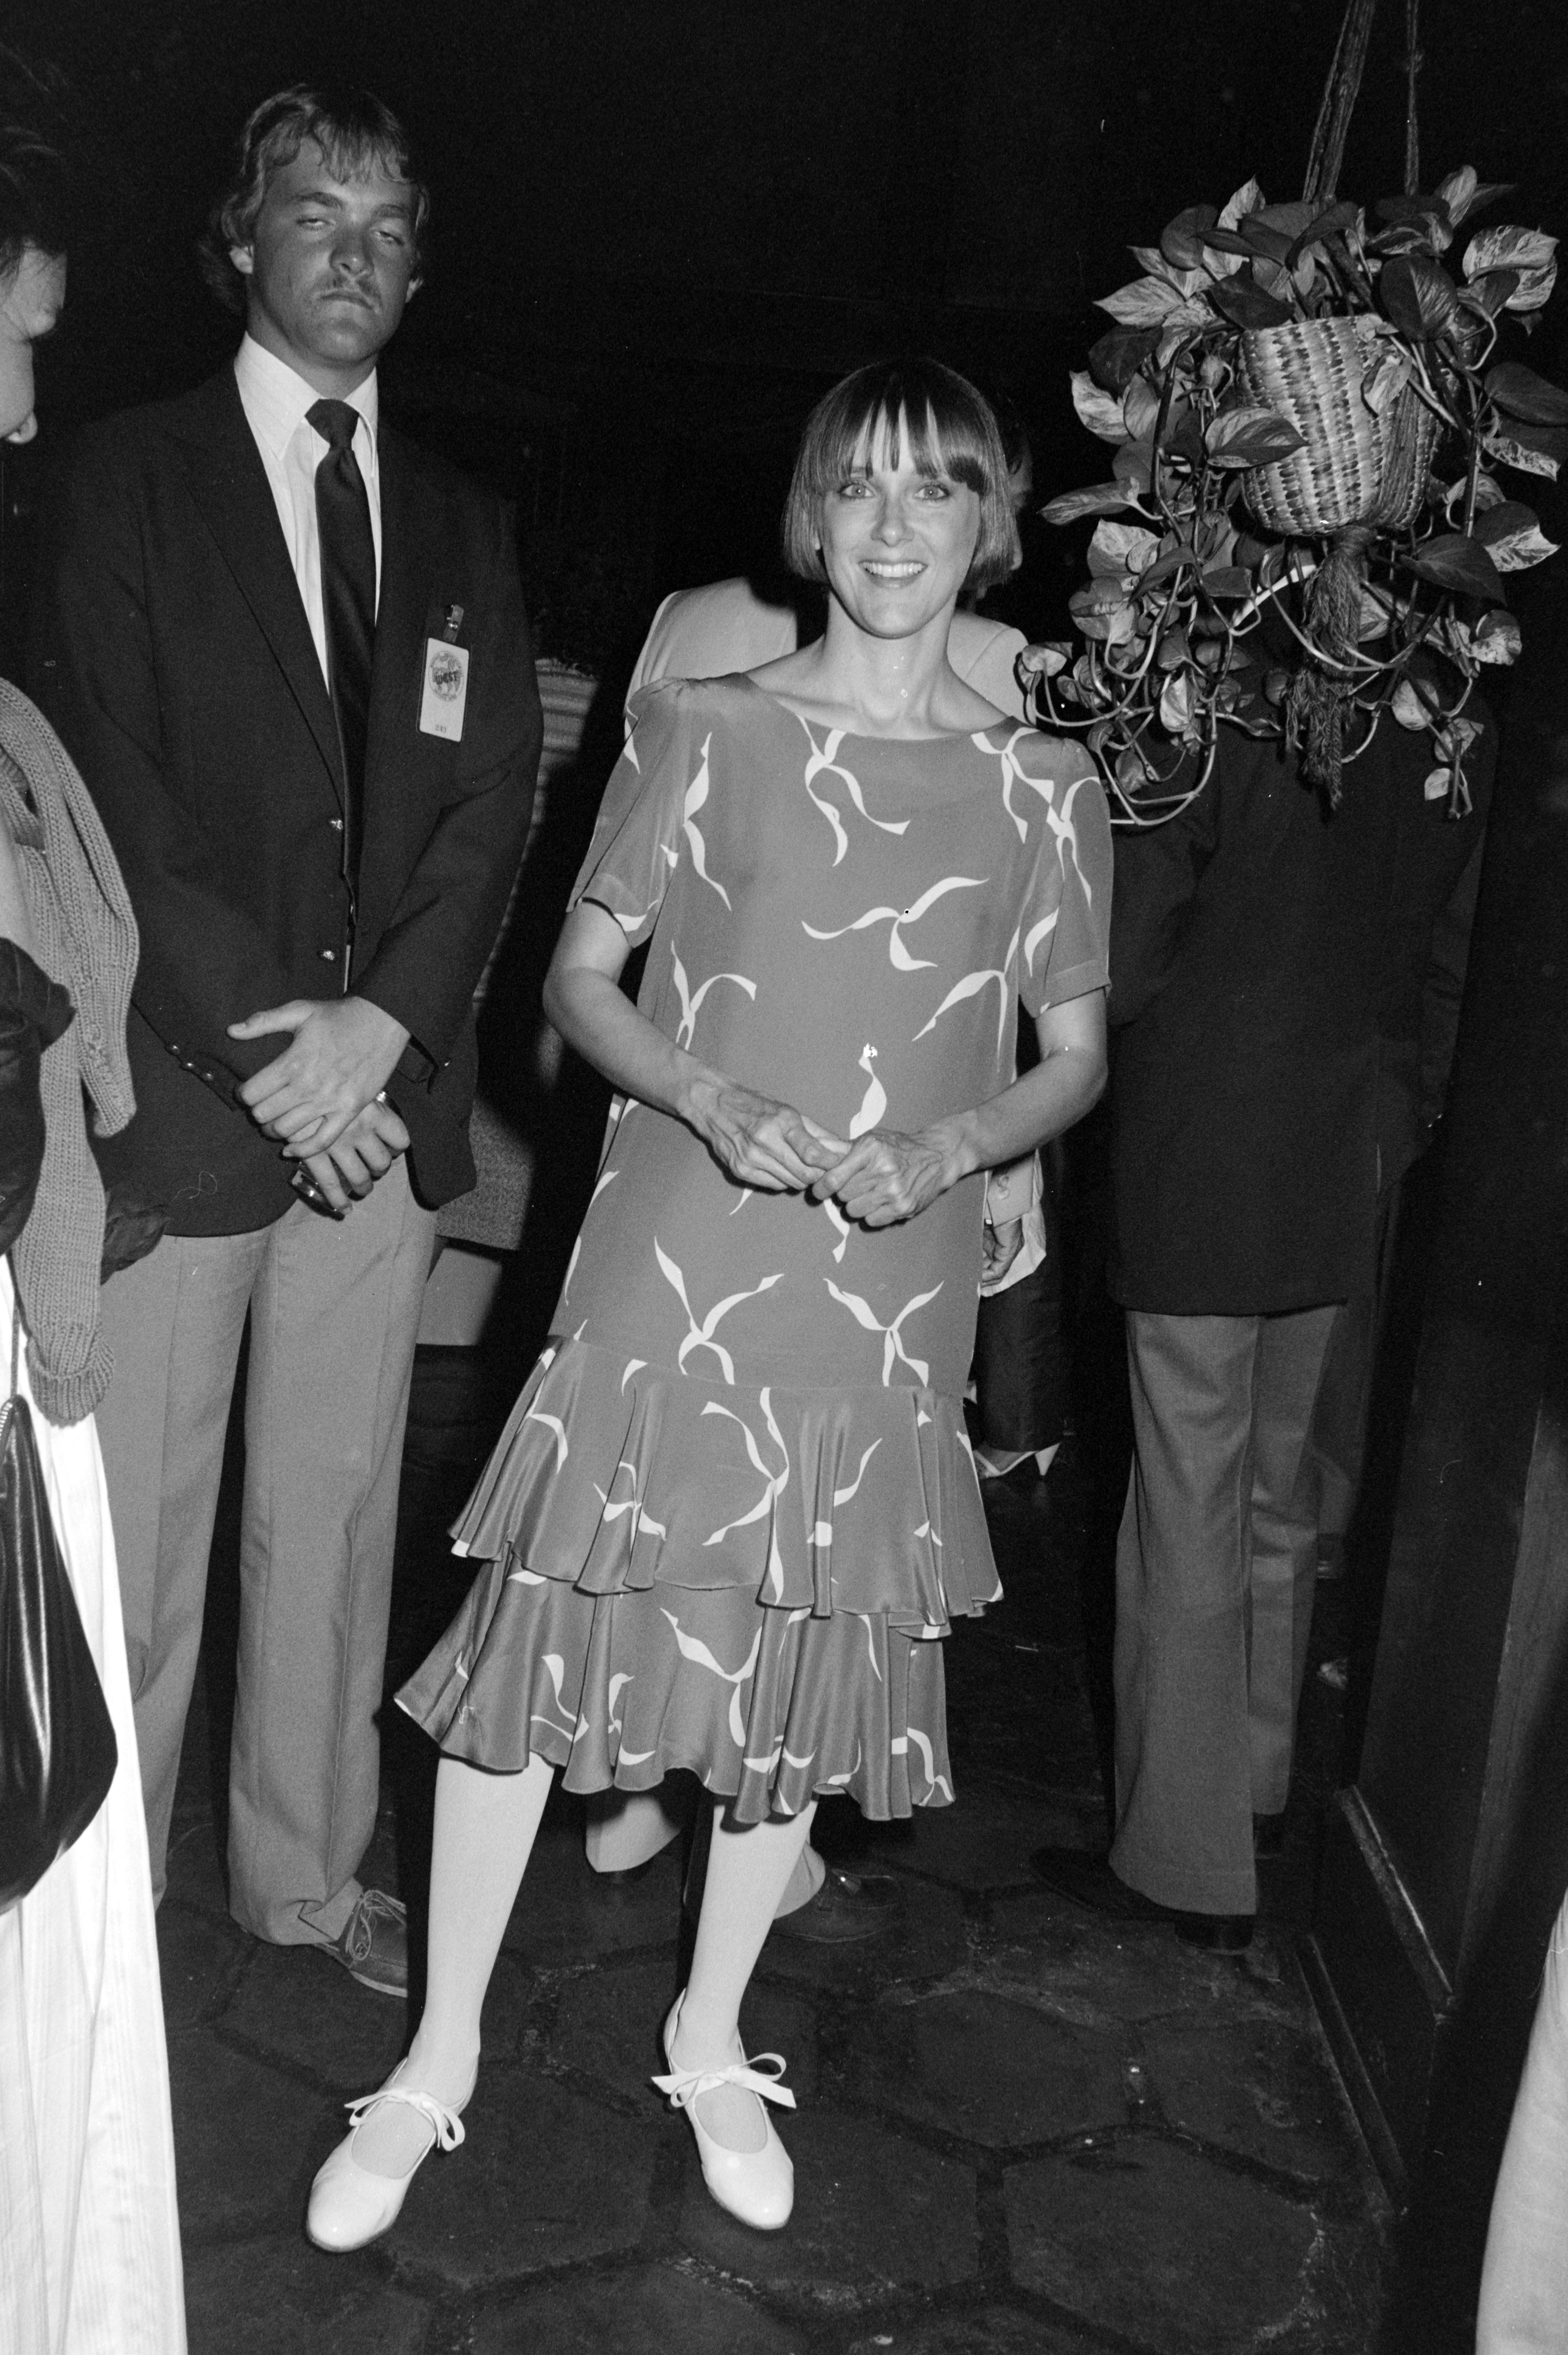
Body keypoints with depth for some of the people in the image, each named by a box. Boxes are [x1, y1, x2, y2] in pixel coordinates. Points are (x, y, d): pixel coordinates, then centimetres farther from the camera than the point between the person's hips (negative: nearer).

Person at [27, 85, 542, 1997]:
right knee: (133, 1526, 2)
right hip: (177, 1091, -3)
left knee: (334, 1511, 10)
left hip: (380, 1094, 4)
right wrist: (262, 1048, -13)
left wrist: (378, 1027, -9)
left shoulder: (462, 527, 15)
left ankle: (306, 1871, 25)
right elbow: (109, 796, -6)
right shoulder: (124, 482, 3)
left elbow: (491, 806, 6)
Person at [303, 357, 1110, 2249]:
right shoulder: (704, 729, 0)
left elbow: (1074, 1057, 8)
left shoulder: (1040, 790, 4)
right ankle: (440, 2060, 23)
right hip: (673, 1268, -1)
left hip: (888, 1298, 2)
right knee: (550, 1634, 2)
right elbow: (581, 979, 2)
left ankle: (712, 2038, 35)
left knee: (813, 1660, 11)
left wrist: (944, 1148, -12)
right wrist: (723, 1109, -15)